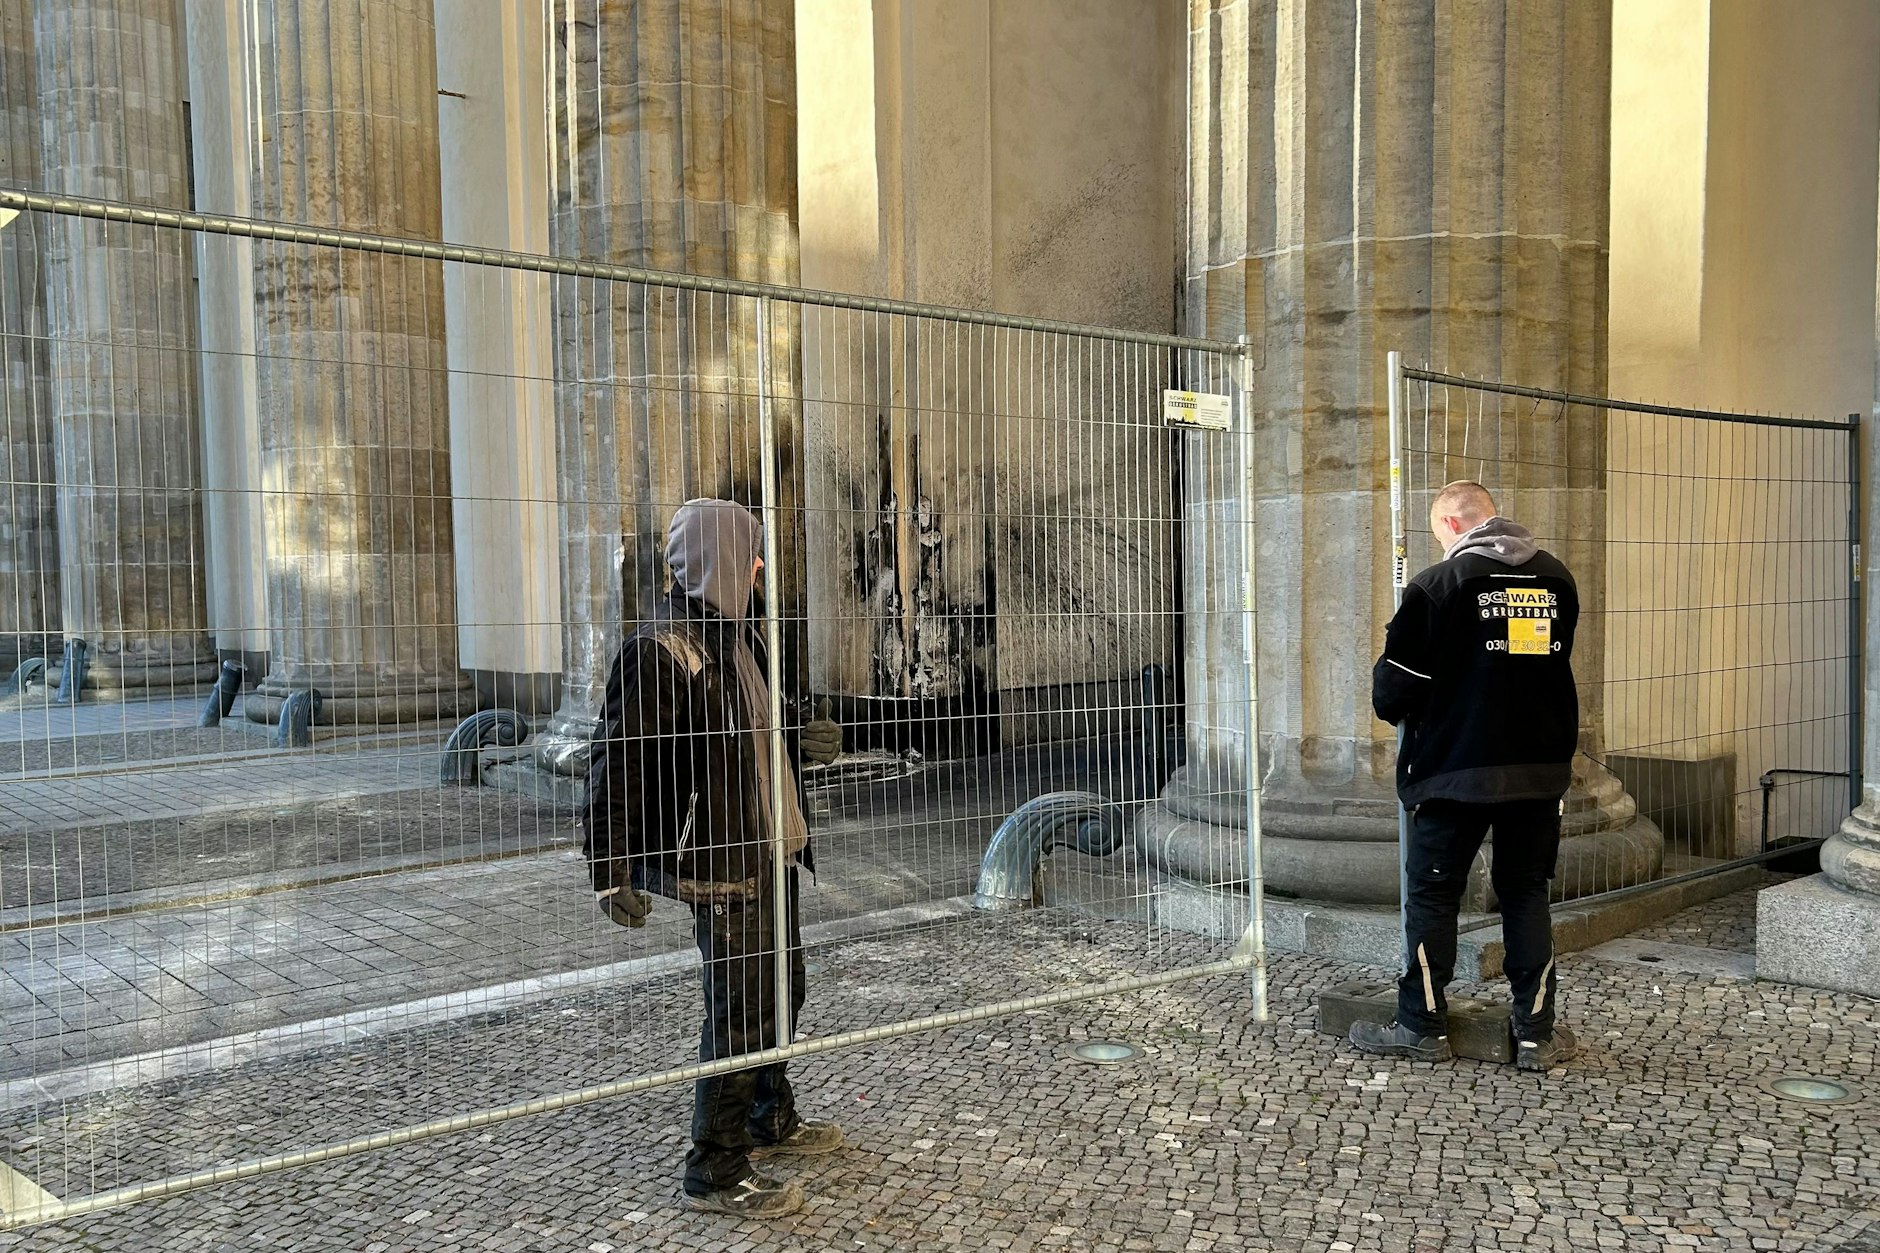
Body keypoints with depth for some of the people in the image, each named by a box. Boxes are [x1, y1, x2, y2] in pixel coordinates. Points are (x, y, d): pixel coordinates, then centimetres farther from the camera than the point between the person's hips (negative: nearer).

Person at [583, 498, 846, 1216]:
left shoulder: (737, 636, 12)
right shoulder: (660, 650, -17)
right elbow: (618, 764, -19)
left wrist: (800, 746, 4)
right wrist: (612, 872, -21)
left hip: (769, 852, 9)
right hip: (721, 864, -9)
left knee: (780, 991, 20)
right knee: (738, 1013, -2)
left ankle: (772, 1121, 39)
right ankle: (717, 1173, 11)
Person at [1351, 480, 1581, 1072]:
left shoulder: (1436, 585, -11)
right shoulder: (1557, 579, 5)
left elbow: (1393, 691, -9)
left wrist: (1394, 706, 13)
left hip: (1456, 768, -5)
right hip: (1541, 767, 5)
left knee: (1432, 893, 7)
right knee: (1527, 893, 13)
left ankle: (1423, 1026, 14)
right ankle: (1536, 1033, 15)